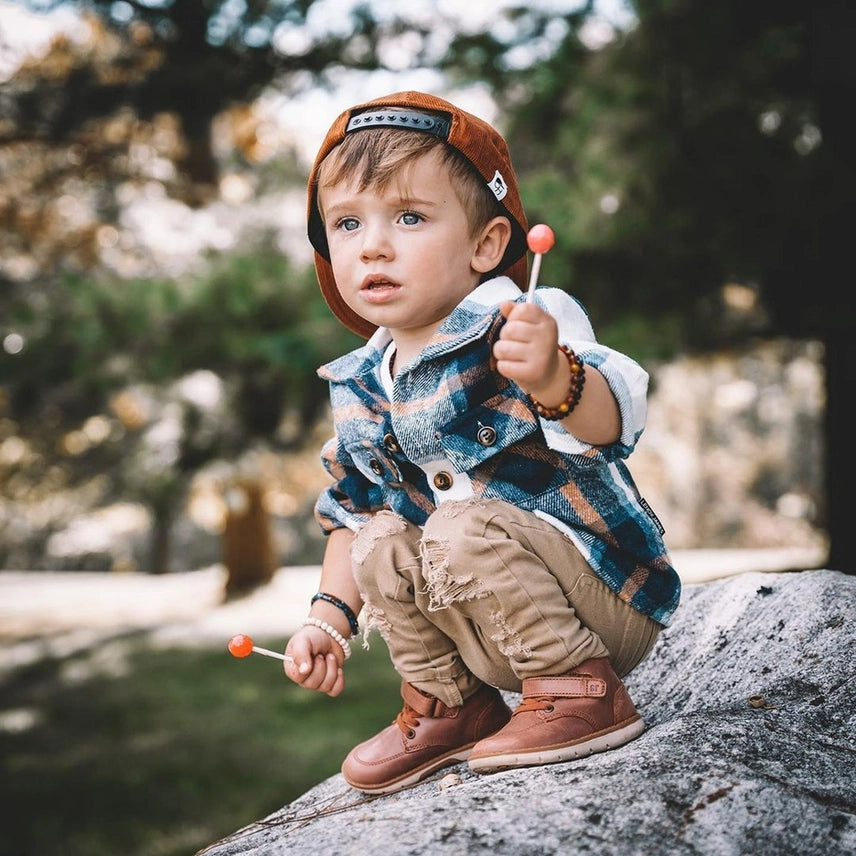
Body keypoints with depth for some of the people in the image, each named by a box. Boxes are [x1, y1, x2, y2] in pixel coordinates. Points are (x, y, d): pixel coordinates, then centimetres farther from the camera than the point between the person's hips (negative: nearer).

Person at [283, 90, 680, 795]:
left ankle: (582, 692, -12)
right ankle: (449, 706, 12)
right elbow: (351, 508, 17)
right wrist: (329, 617, 5)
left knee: (465, 529, -27)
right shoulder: (360, 391, 3)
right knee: (378, 545, -4)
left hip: (609, 599, -7)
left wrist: (553, 379, -60)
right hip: (504, 631, 7)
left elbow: (614, 420, -39)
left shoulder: (522, 329, -20)